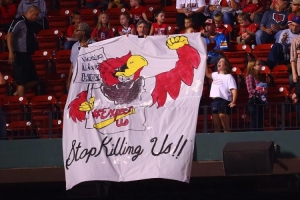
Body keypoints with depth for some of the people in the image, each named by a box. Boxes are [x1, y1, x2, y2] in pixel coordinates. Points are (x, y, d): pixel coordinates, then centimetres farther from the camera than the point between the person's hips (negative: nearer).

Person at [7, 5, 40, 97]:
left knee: (34, 80, 9)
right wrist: (11, 52, -27)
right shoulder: (19, 22, -11)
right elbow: (9, 36, -19)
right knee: (22, 81, -6)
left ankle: (17, 94, 20)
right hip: (19, 55, -9)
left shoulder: (29, 24, 15)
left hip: (26, 56, 9)